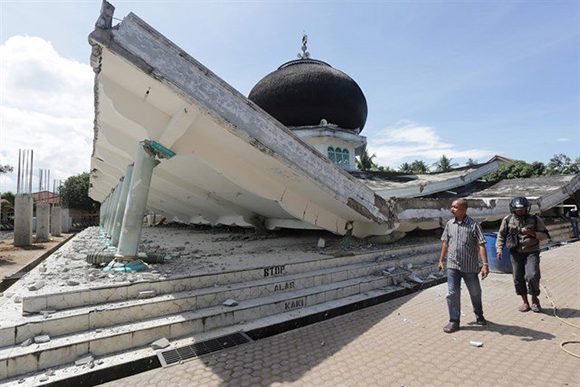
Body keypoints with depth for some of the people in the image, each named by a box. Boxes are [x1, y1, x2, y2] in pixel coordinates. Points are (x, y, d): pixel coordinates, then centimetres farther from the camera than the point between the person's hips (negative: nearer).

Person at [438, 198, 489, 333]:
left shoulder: (473, 225, -11)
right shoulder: (449, 224, 2)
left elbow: (481, 245, -15)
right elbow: (445, 243, 11)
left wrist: (485, 264, -23)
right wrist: (441, 260, 13)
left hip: (470, 267, -2)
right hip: (452, 265, 2)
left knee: (475, 293, 18)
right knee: (452, 293, -1)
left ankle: (479, 316, 42)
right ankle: (454, 321, 11)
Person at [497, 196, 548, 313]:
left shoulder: (535, 219, 0)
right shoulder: (508, 220, 1)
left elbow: (545, 235, 4)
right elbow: (501, 235, 7)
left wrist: (532, 233, -15)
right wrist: (499, 249, -3)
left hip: (531, 252, -1)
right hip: (515, 253, 2)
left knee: (532, 276, -15)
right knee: (518, 278, 5)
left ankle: (535, 299, 12)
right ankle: (525, 302, 23)